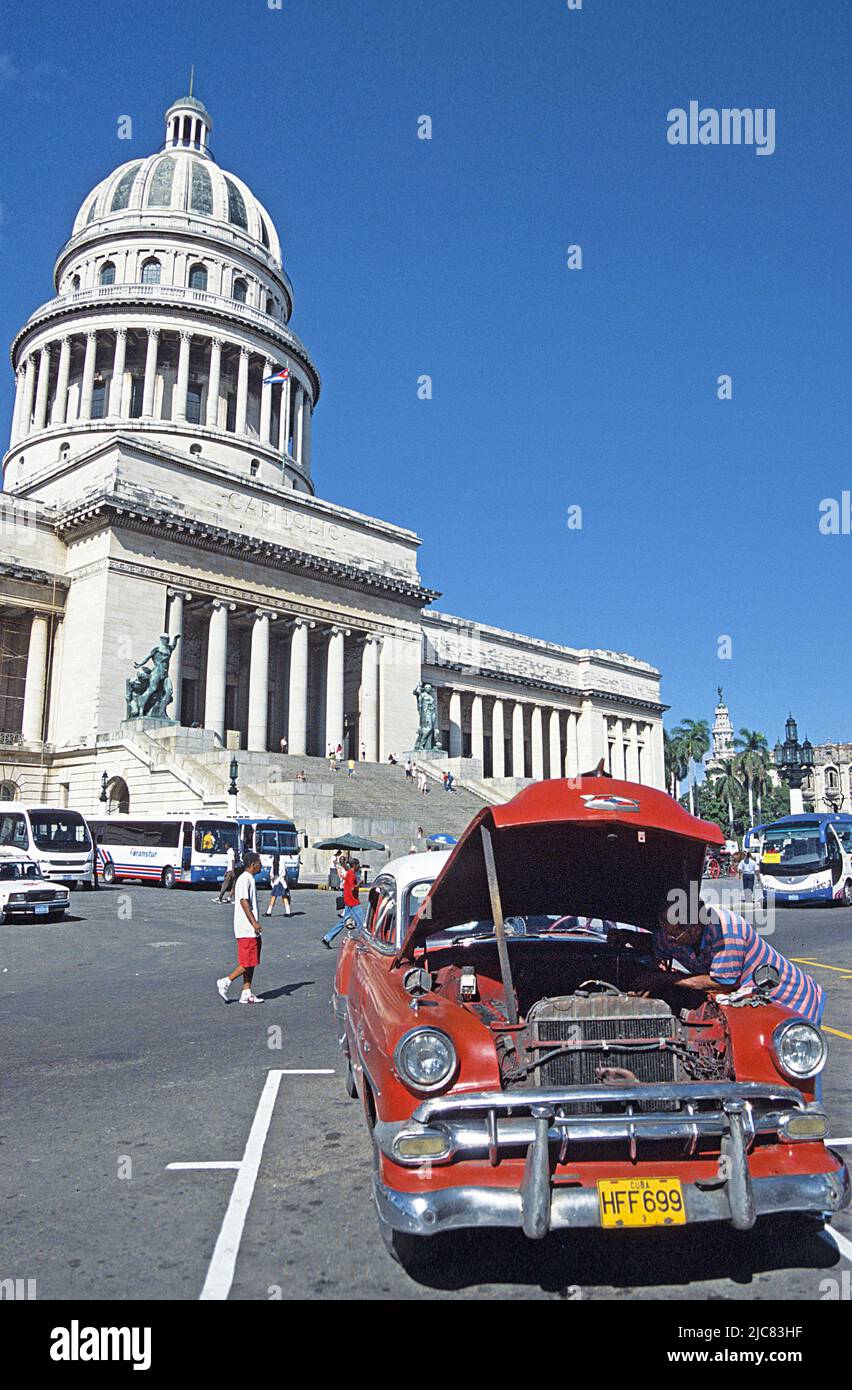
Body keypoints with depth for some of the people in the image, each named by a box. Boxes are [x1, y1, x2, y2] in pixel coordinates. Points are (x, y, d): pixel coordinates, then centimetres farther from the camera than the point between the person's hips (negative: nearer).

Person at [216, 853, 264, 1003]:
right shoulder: (244, 879, -14)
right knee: (248, 963, -6)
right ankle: (225, 982, 4)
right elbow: (243, 901, -22)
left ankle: (246, 993, 13)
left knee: (251, 962, 10)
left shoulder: (250, 879, 17)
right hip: (246, 930, -10)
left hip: (251, 930, 10)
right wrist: (254, 922, -25)